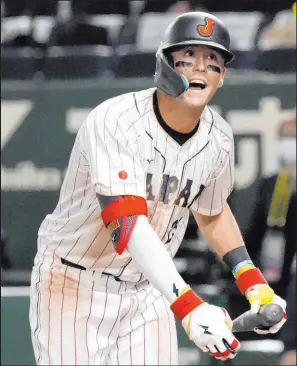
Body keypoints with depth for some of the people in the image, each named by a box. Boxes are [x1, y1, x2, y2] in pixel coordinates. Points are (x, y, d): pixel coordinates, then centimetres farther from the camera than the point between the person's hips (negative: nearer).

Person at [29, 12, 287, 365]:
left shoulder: (218, 138, -3)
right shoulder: (113, 122, -25)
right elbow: (126, 226, -37)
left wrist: (252, 282, 5)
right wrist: (188, 306, -47)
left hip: (149, 294, 5)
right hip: (74, 284, -5)